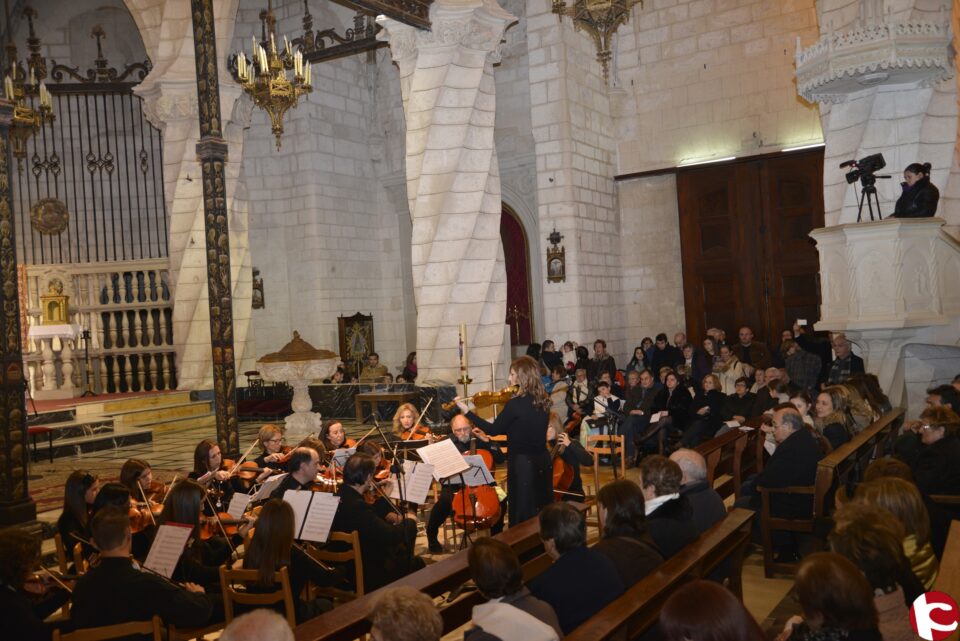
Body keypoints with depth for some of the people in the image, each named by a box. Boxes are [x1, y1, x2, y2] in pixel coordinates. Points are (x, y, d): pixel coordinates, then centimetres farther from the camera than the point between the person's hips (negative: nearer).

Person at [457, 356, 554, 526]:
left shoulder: (515, 403, -19)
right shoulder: (543, 401, 4)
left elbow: (494, 430, -9)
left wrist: (467, 411, -2)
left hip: (522, 464, -7)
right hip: (543, 462, 7)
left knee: (522, 514, 4)